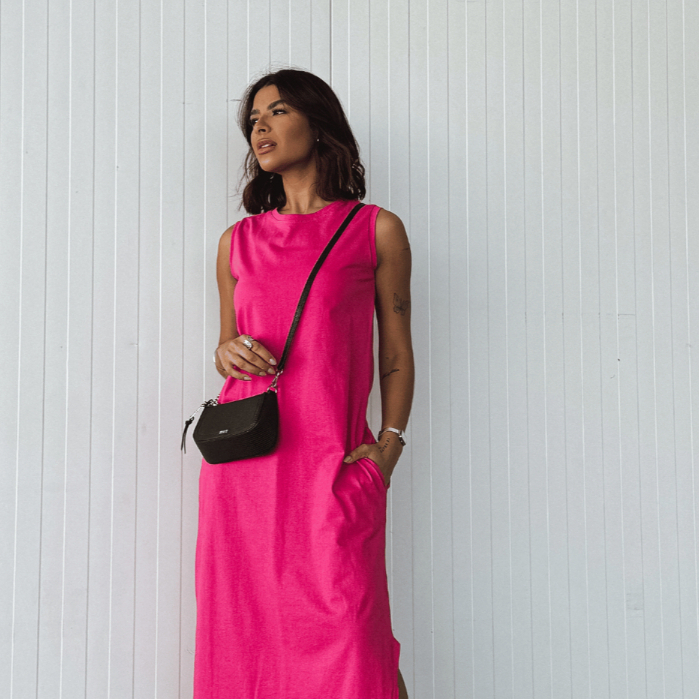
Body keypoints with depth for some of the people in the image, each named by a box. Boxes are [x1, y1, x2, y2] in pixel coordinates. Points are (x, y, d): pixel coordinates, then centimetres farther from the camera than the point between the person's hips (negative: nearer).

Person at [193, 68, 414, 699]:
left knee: (347, 645, -9)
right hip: (244, 460, 3)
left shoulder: (376, 230, 7)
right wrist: (227, 354, 1)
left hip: (333, 467, -3)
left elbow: (397, 351, 9)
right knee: (246, 640, 4)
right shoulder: (238, 242, 15)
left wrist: (389, 445, -1)